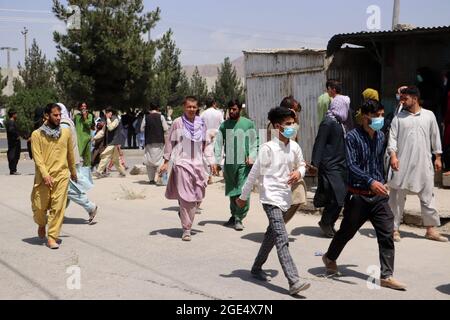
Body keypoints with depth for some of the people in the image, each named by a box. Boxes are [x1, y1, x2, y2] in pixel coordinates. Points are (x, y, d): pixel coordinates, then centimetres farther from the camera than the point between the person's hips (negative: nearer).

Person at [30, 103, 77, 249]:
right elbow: (37, 157, -7)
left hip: (61, 175, 1)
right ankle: (42, 225, 37)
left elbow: (70, 154, 16)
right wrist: (45, 175, -17)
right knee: (39, 206, 5)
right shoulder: (37, 134, -2)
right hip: (43, 176, -1)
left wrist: (73, 171, 24)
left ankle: (52, 237, 5)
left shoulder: (66, 132, 6)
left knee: (58, 207, -3)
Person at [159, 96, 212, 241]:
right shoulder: (178, 123, -2)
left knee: (197, 198, 3)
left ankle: (187, 222, 23)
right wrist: (166, 162, 0)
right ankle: (186, 230, 0)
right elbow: (170, 142, 3)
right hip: (182, 163, -4)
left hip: (198, 163, 4)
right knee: (186, 197, -7)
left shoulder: (201, 123, 9)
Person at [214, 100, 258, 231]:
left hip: (244, 163, -3)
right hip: (229, 163, 3)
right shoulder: (224, 125, 9)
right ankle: (234, 215, 28)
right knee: (232, 192, 12)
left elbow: (254, 143, 4)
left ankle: (239, 219, -5)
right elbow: (219, 145, 8)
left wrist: (251, 157, -9)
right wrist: (216, 162, 0)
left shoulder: (249, 124, 3)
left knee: (243, 192, -11)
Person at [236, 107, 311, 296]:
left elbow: (302, 165, 20)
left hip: (285, 197, 7)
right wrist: (243, 196, 0)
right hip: (271, 197, -7)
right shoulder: (268, 148, -13)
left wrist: (299, 172, -5)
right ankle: (294, 282, -20)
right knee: (282, 239, -15)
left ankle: (257, 268, 38)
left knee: (272, 235, 20)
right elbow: (254, 173, -7)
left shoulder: (295, 147, 4)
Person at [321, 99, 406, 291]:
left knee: (387, 234, -4)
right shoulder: (353, 137, -12)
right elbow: (351, 165, -22)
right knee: (347, 231, 12)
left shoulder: (380, 137, 7)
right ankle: (330, 258, 38)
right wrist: (370, 181, -32)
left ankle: (386, 276, 2)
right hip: (358, 194, -5)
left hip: (378, 194, 5)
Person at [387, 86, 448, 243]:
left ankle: (431, 229, 16)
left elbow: (435, 137, 12)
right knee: (398, 197, 3)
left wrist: (438, 157, 11)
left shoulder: (429, 115, 7)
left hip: (423, 163, 1)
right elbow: (393, 137, -1)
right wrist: (393, 155, -15)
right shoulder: (399, 117, 4)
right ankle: (395, 229, 12)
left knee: (428, 196, 6)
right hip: (402, 164, -1)